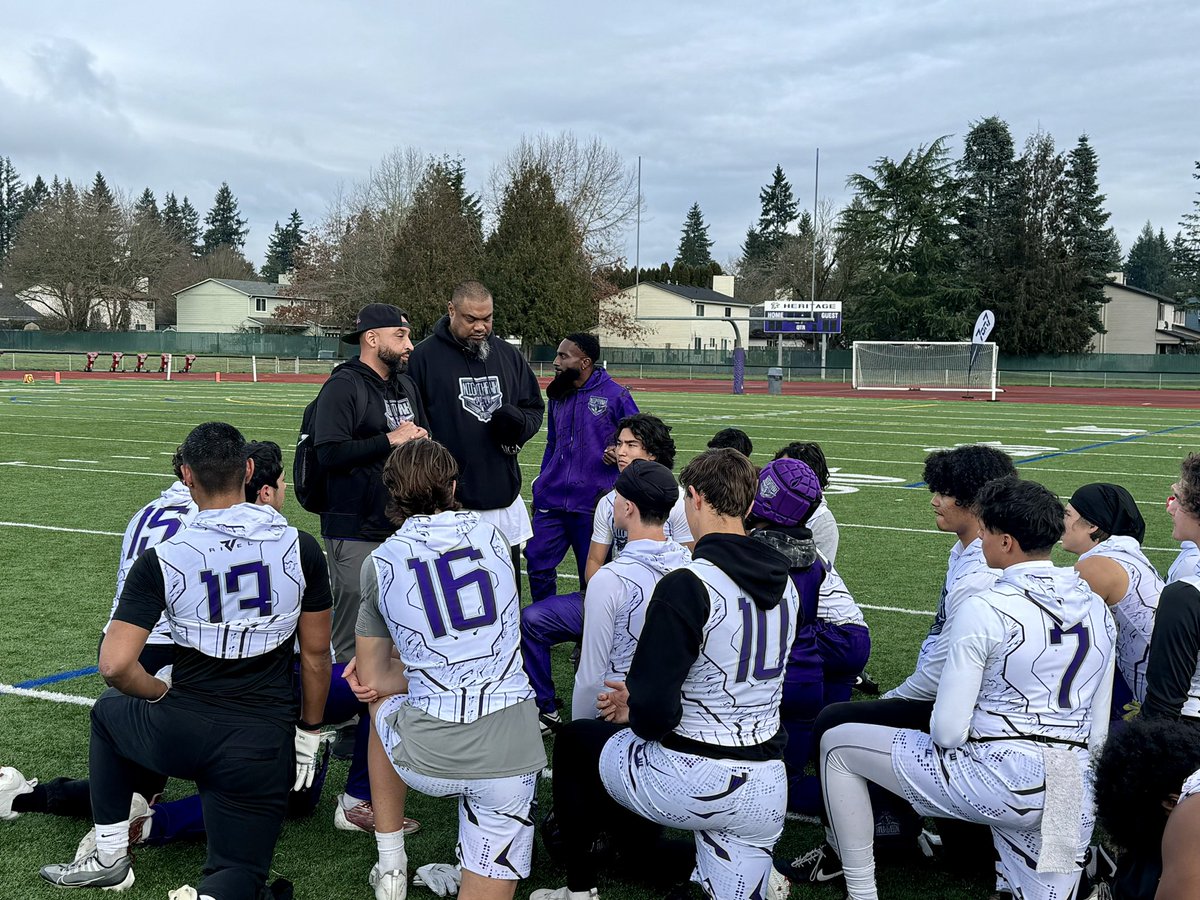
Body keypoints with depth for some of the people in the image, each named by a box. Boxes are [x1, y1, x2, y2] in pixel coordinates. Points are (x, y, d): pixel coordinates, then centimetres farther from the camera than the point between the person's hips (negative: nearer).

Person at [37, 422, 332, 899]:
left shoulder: (161, 560, -10)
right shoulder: (300, 548, -5)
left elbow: (115, 666, -14)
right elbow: (315, 655, 3)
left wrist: (161, 692, 7)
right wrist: (308, 733, 16)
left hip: (179, 734, 0)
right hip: (263, 743, 1)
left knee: (109, 711, 34)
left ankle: (110, 856, 33)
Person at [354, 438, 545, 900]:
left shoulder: (379, 563, 3)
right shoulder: (493, 537, 8)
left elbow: (373, 682, 12)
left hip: (427, 760, -1)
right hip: (511, 753, 1)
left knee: (383, 700, 34)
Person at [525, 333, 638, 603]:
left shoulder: (615, 395, -5)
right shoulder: (558, 395, 13)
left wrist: (619, 453, -18)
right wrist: (542, 485, 19)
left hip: (593, 503, -5)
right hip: (552, 500, 5)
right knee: (537, 563, 2)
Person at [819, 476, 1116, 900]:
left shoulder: (983, 610, -14)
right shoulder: (1096, 607, 6)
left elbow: (947, 731, -13)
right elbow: (1098, 731, 12)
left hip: (999, 782, -6)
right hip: (1076, 794, 6)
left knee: (838, 743, 9)